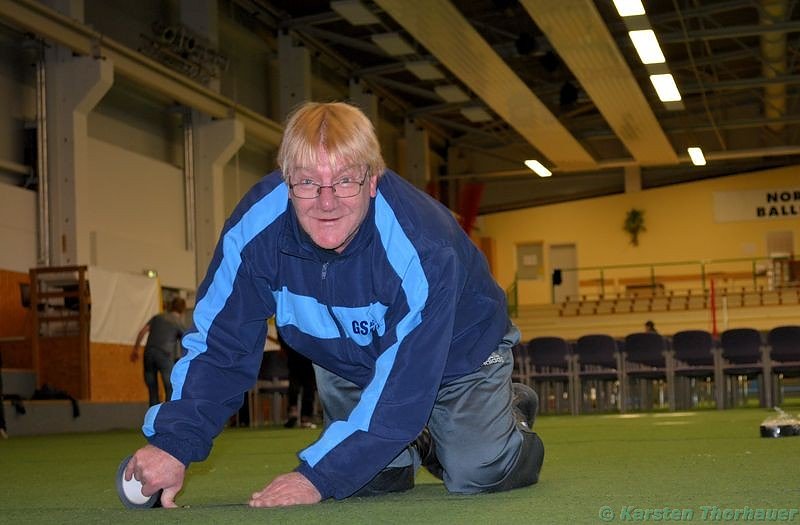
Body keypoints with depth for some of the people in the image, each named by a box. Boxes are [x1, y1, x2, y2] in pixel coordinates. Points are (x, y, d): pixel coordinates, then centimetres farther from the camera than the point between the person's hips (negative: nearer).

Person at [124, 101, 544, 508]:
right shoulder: (254, 228, -30)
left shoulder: (420, 249, -42)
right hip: (348, 357, 3)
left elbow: (401, 384, -38)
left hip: (457, 350, -3)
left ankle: (507, 410, 23)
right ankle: (419, 440, 31)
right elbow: (217, 343, -21)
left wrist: (318, 476, -39)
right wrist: (173, 442, -33)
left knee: (476, 476, -11)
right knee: (366, 480, -4)